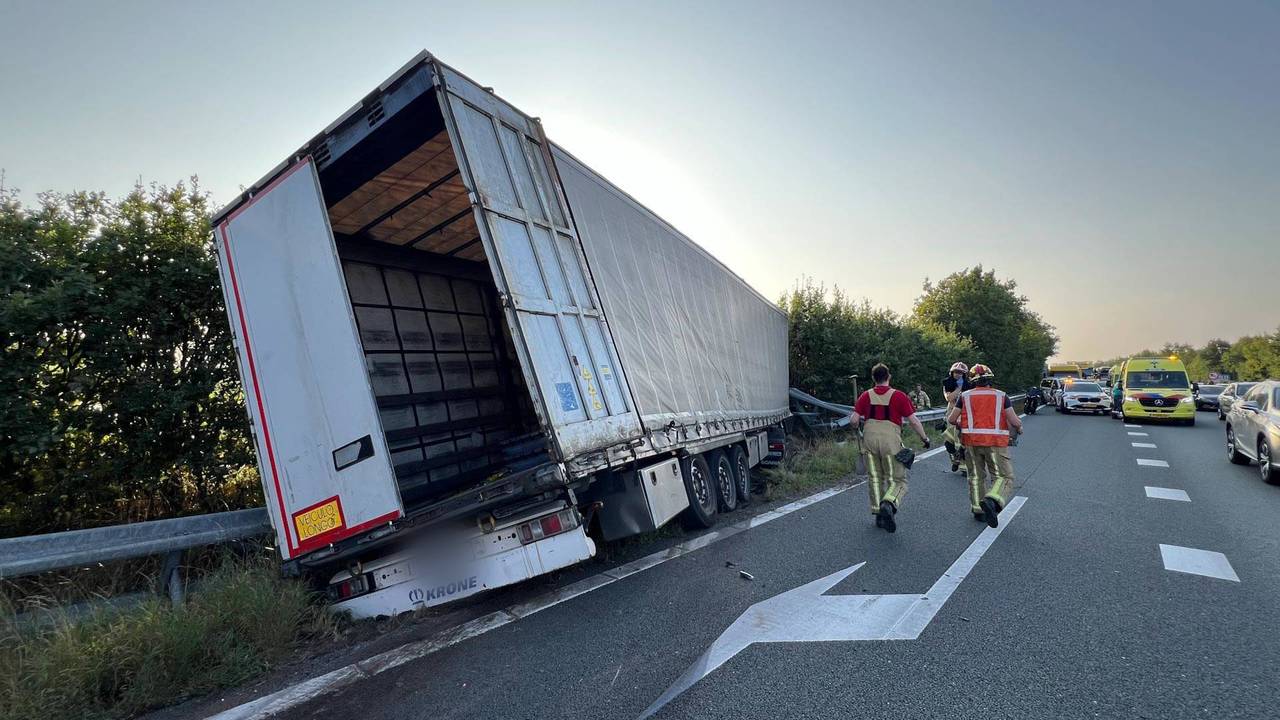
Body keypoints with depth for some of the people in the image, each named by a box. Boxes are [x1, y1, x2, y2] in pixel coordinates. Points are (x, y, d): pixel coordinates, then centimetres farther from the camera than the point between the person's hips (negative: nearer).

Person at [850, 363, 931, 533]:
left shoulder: (866, 396, 4)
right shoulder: (898, 396, -3)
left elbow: (853, 420, -2)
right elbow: (913, 420, -4)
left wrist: (862, 420, 21)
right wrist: (924, 438, 9)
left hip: (870, 438, 3)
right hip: (891, 440, -3)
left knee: (875, 478, 15)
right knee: (898, 479, 5)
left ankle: (878, 513, 17)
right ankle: (888, 504, -22)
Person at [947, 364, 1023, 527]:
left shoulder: (965, 396, 5)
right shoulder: (1001, 396, 3)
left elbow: (951, 419, 4)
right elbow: (1014, 421, -3)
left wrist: (959, 424, 26)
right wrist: (1019, 428, 20)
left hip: (971, 441, 2)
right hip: (995, 441, -2)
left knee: (976, 476, 16)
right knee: (1004, 476, 3)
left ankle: (978, 510, 19)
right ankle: (991, 500, -23)